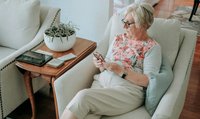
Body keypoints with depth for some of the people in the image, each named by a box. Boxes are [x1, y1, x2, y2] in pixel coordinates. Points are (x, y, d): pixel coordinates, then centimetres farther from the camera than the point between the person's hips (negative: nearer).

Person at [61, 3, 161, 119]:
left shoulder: (153, 47, 0)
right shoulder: (119, 38, 17)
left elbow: (149, 81, -8)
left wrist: (121, 71, -15)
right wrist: (101, 65, -4)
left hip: (128, 90, -4)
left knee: (83, 96, -28)